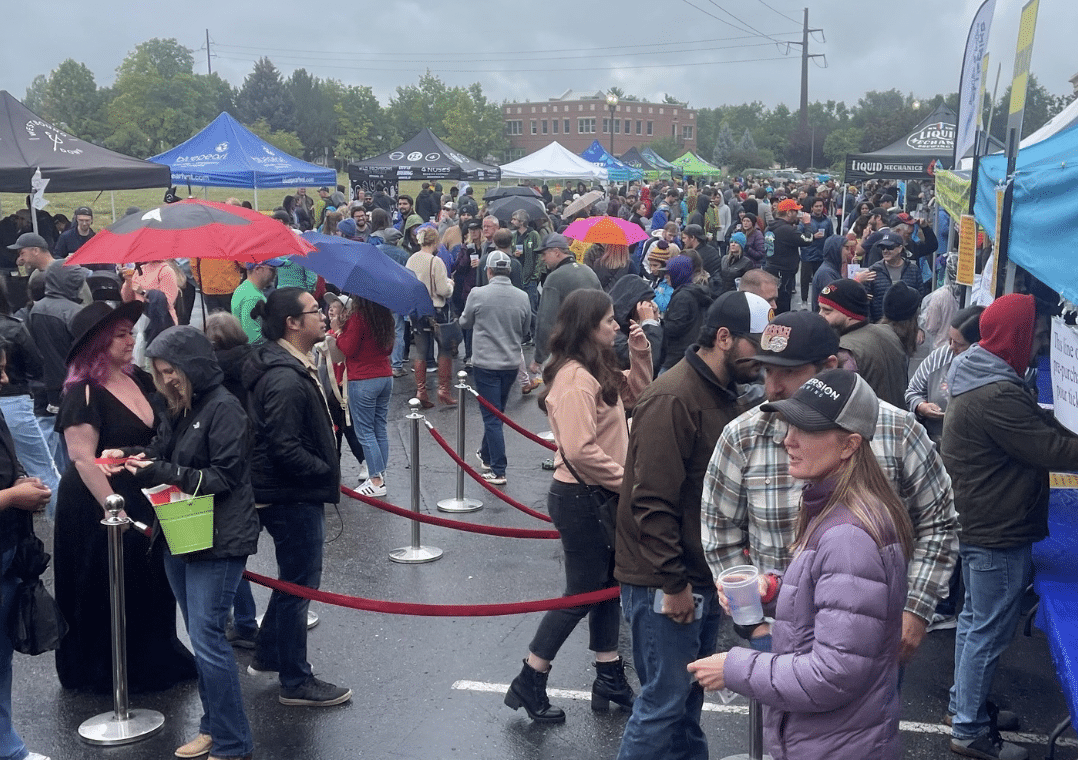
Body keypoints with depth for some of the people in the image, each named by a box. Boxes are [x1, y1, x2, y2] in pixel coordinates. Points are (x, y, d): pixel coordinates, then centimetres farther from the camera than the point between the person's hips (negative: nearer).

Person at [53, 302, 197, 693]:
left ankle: (152, 660, 33)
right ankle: (101, 673, 26)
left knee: (150, 585, 16)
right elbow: (82, 458, -22)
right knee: (105, 594, 8)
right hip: (97, 505, -7)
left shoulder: (138, 381, 4)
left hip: (142, 500, 7)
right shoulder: (83, 394, -18)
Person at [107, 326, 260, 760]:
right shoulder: (181, 408, 11)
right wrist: (129, 457, -6)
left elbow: (224, 477, -17)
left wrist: (163, 472, -20)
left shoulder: (224, 407, -14)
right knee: (200, 636, 15)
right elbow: (161, 452, 13)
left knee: (207, 638, -6)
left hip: (218, 541, -8)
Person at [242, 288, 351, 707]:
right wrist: (326, 471, -15)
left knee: (293, 578, 24)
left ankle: (268, 654, 40)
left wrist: (326, 470, 13)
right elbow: (285, 447, -28)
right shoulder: (285, 379, -25)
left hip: (295, 494, 11)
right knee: (299, 583, 2)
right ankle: (296, 682, 15)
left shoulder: (293, 367, 9)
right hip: (294, 498, -11)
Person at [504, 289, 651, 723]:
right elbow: (580, 450, -30)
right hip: (580, 498, -10)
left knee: (607, 584, 17)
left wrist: (640, 355, 6)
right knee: (582, 592, 0)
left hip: (603, 496, 10)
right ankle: (529, 683, 12)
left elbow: (634, 394, 22)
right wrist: (625, 478, -20)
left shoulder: (599, 370, 8)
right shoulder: (576, 379, -23)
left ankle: (609, 678, 29)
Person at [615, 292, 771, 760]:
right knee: (665, 701, 0)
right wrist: (673, 584, -20)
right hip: (665, 585, -9)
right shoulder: (672, 399, -20)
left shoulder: (723, 394, 10)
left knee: (689, 694, 19)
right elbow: (652, 502, -23)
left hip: (703, 577, 9)